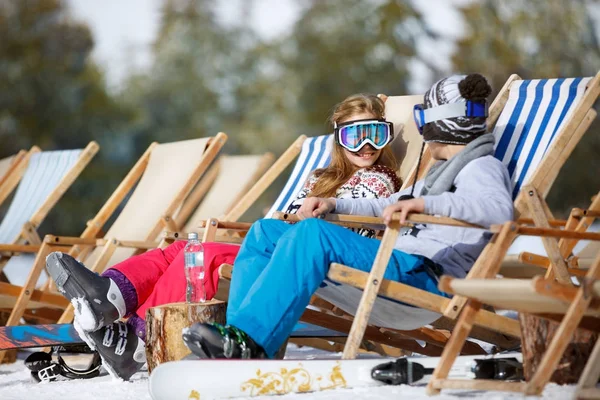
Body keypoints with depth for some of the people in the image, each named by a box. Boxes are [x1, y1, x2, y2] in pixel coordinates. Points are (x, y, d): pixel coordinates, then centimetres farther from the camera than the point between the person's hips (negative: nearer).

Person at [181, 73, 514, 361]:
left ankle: (250, 341, -36)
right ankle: (237, 339, -13)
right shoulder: (447, 169, 30)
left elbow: (501, 209, -22)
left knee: (313, 233, -33)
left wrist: (425, 202, -30)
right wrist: (335, 205, 22)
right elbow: (389, 207, 36)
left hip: (428, 276, -10)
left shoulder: (483, 167, 0)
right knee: (265, 232, 4)